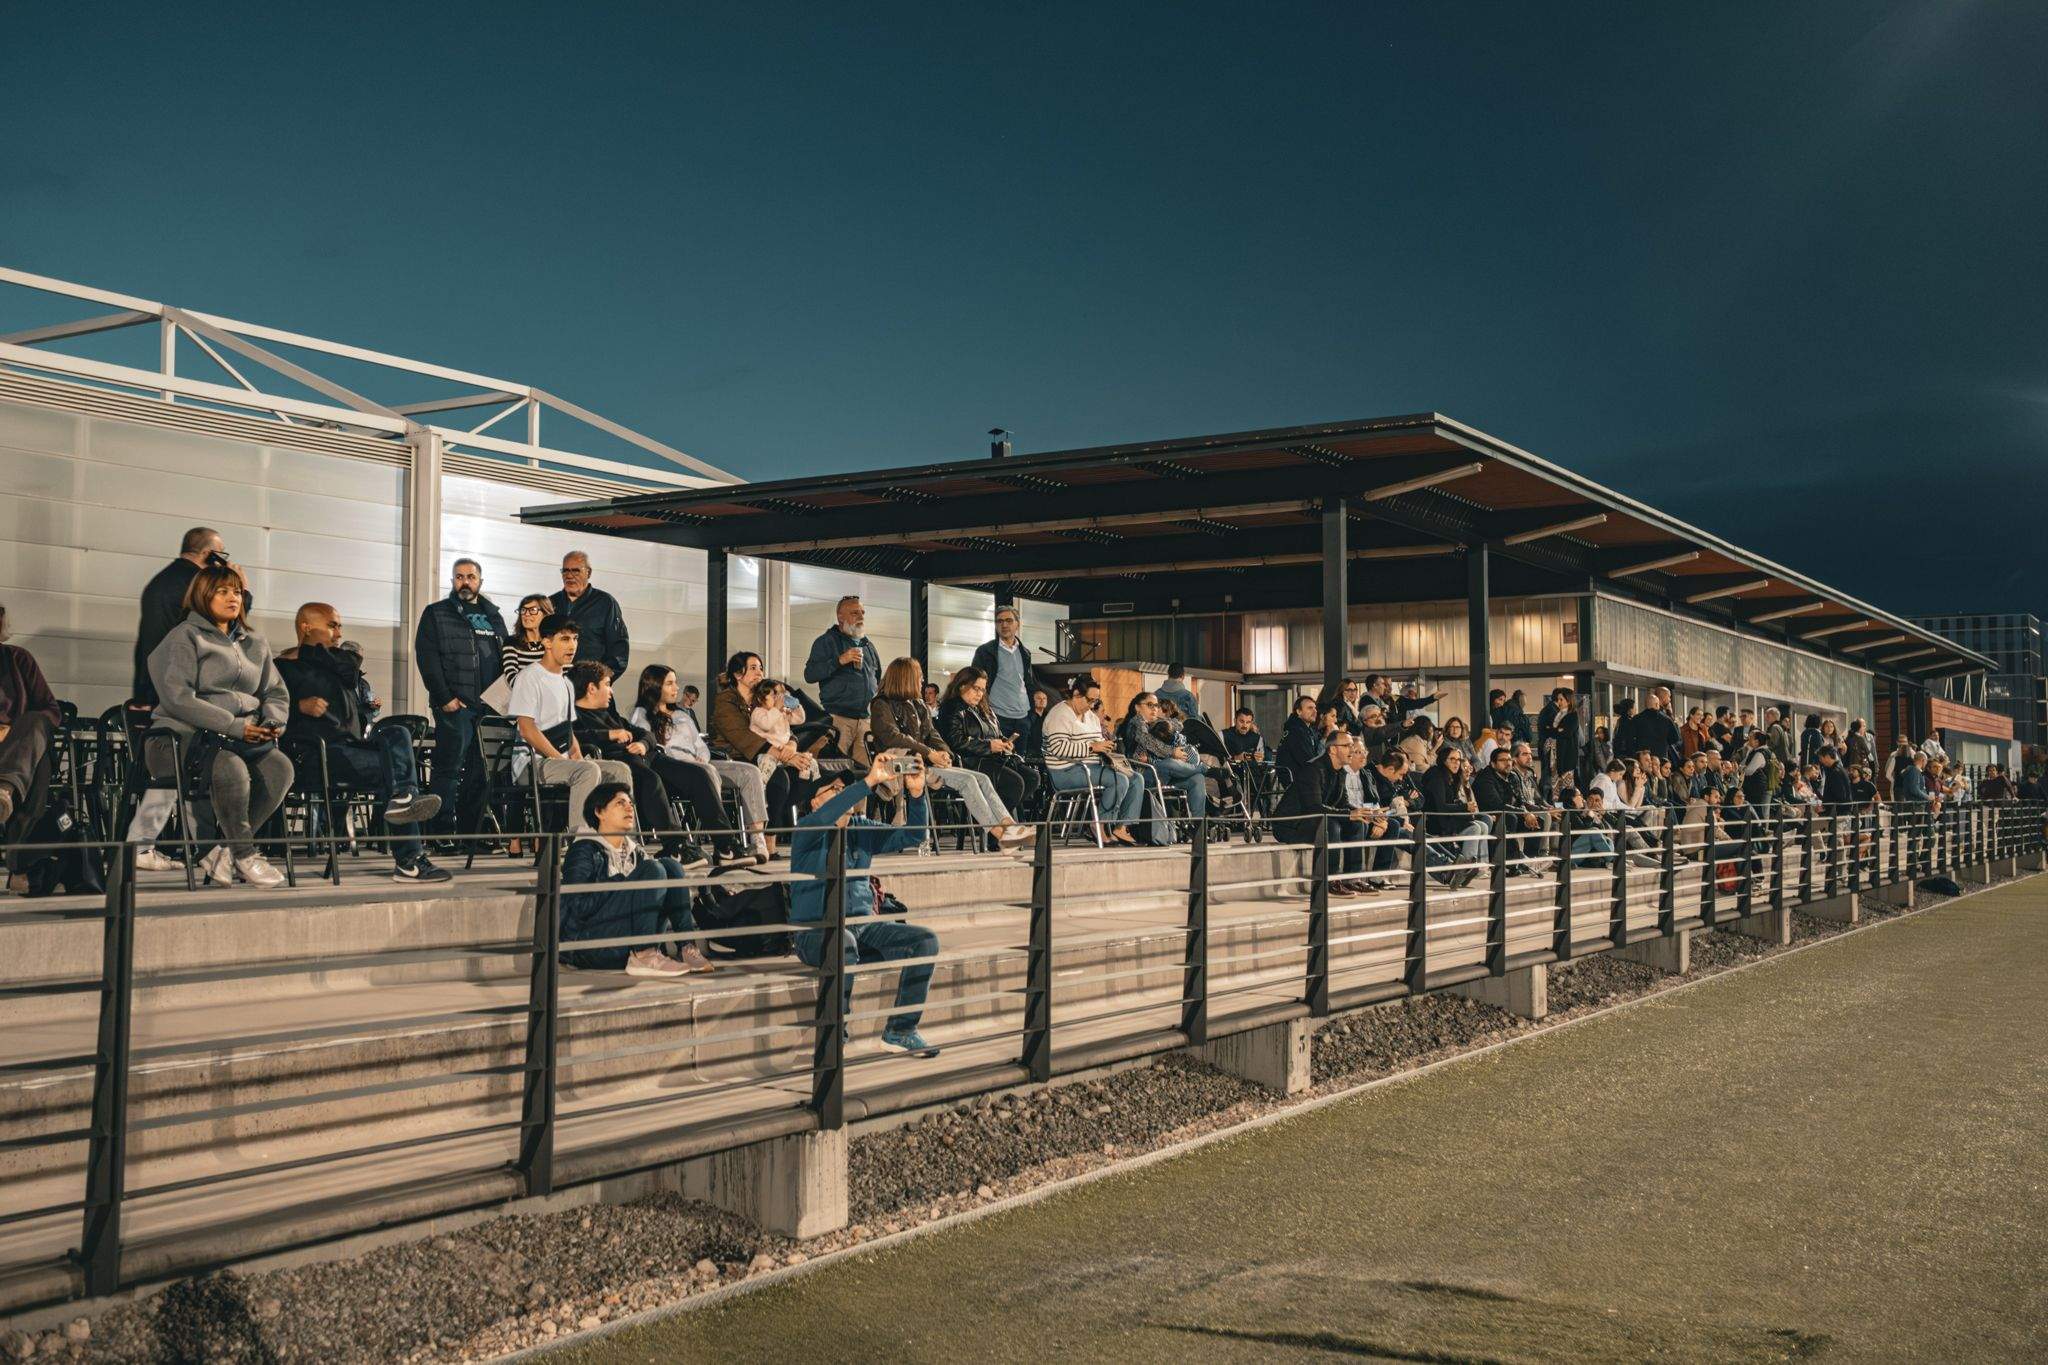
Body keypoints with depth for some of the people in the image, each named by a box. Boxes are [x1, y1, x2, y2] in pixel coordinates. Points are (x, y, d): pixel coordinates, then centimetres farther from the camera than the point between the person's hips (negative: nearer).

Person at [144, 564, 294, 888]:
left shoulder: (254, 644, 23)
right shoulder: (184, 638, 2)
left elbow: (276, 692, 24)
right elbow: (178, 698, -12)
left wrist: (273, 721, -1)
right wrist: (233, 726, -19)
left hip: (243, 738, 6)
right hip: (187, 736, -6)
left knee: (280, 767, -26)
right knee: (231, 766, -38)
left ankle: (223, 854, -18)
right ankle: (244, 854, -21)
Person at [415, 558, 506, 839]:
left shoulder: (494, 617, 19)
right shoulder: (436, 614, 4)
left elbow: (505, 660, 19)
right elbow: (427, 658, -4)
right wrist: (445, 698, -13)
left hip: (489, 707, 5)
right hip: (454, 706, -5)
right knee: (449, 768, -6)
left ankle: (471, 831, 12)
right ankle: (443, 832, -5)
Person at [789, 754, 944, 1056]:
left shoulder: (862, 829, 13)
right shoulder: (807, 831, -5)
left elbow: (912, 835, 6)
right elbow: (825, 816, -29)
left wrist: (916, 793, -11)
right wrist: (869, 781, -34)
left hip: (862, 925, 6)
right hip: (815, 933, -6)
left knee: (925, 941, -12)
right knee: (844, 942, -40)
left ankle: (901, 1031, -3)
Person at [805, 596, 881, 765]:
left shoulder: (868, 645, 21)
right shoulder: (826, 642, 2)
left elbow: (879, 679, 35)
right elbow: (809, 675, -10)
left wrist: (879, 693, 14)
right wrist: (840, 660, -17)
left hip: (865, 718, 6)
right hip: (838, 717, -6)